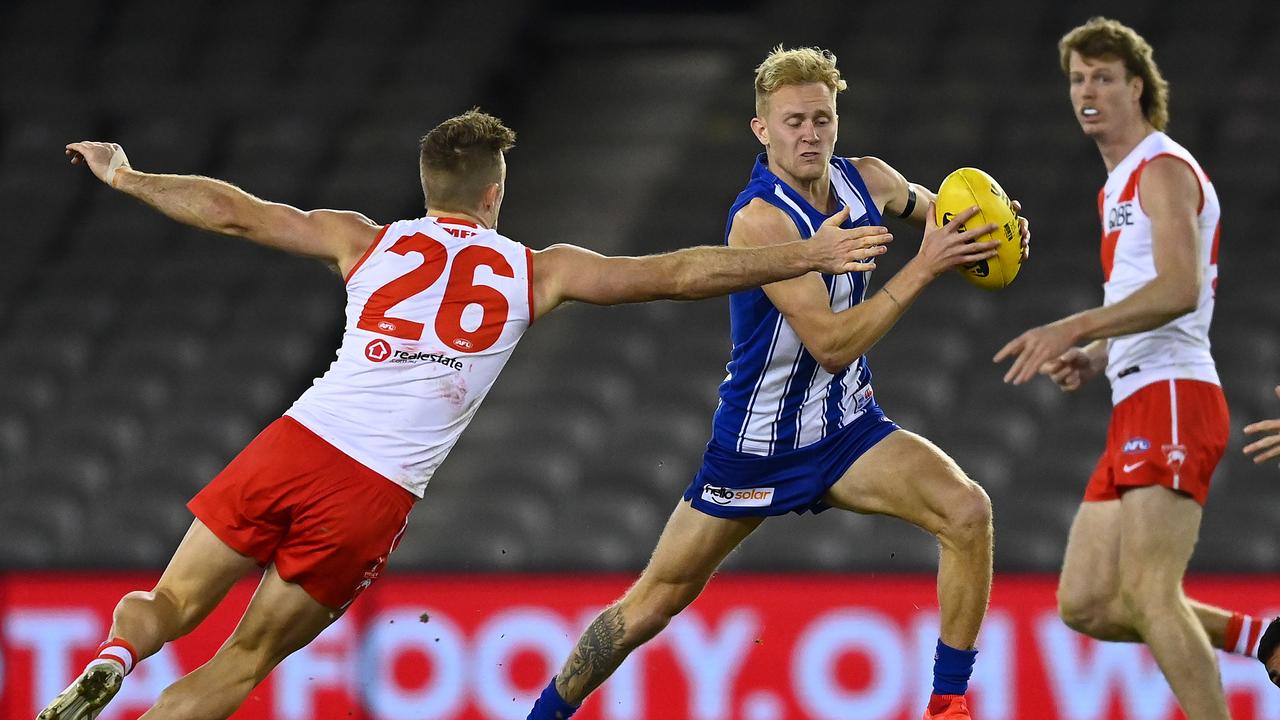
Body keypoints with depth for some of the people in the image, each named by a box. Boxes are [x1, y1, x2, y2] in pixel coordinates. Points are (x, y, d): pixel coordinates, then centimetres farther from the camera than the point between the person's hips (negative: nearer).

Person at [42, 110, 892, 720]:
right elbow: (680, 274, 10)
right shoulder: (536, 273, 11)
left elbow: (233, 212, 15)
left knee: (171, 604, 13)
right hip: (374, 500, -1)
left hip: (297, 446, 1)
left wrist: (123, 177, 28)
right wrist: (809, 256, 15)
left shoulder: (368, 241, 13)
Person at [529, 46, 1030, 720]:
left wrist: (985, 231, -3)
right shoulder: (760, 220, -25)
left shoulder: (867, 180, -5)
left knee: (966, 511, -19)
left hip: (847, 429, 5)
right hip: (757, 441, -5)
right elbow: (832, 344, -29)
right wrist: (923, 266, -31)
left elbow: (938, 210, 20)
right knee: (655, 602, 3)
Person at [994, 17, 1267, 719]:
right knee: (1085, 604, 6)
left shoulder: (1163, 171, -7)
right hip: (1137, 407, 10)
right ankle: (1263, 639, 12)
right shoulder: (1117, 186, 24)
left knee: (1148, 594, -21)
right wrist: (1093, 357, 12)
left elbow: (1180, 290, -22)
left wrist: (1074, 328, -28)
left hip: (1172, 399, -10)